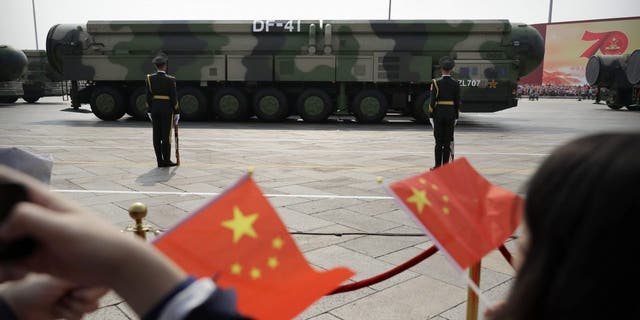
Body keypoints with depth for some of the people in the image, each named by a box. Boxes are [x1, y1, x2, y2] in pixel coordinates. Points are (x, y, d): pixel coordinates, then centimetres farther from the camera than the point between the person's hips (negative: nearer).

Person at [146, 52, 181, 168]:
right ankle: (166, 160, 4)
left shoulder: (150, 78, 1)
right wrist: (177, 113, -3)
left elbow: (148, 96, 4)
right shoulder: (170, 80, -11)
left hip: (154, 108, 4)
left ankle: (160, 161, 9)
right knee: (166, 135, 0)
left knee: (157, 135, 6)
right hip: (167, 109, -4)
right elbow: (174, 97, -10)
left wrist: (149, 111, 12)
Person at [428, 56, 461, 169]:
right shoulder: (456, 83, 0)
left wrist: (431, 115, -1)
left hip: (438, 113, -2)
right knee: (448, 141, 5)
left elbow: (432, 100, -9)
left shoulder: (436, 82, -7)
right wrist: (456, 117, 10)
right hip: (451, 113, 2)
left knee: (439, 141, 4)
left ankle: (438, 166, 6)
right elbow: (457, 101, 2)